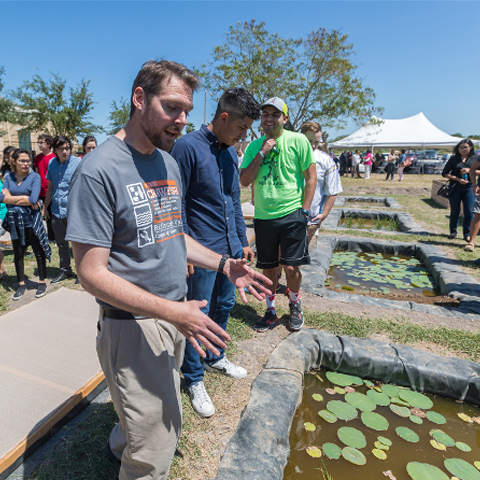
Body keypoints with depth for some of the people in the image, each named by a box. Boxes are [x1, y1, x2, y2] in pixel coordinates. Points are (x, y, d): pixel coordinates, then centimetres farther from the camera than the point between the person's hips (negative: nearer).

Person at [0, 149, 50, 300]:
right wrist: (24, 198, -15)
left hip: (31, 219, -4)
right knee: (18, 253, 12)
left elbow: (33, 199, -19)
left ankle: (42, 283, 19)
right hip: (14, 220, 4)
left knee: (38, 252, 4)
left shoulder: (34, 177, -7)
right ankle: (21, 285, 24)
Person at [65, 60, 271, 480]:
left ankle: (120, 445, 56)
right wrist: (173, 311, -25)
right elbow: (92, 274, -20)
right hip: (135, 324, -7)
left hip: (175, 317, 8)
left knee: (150, 419, 28)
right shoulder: (99, 169, -19)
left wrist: (224, 264, 2)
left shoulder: (169, 163, 6)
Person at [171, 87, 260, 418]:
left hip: (230, 248, 8)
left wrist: (243, 241, 16)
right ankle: (194, 378, 26)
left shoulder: (230, 152, 10)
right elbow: (176, 204, -14)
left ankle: (215, 357, 43)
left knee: (225, 305, 20)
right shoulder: (188, 147, -14)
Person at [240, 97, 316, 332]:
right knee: (268, 268, 12)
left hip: (292, 215, -3)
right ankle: (271, 311, 30)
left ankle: (295, 305, 28)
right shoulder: (254, 146, 7)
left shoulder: (298, 141, -2)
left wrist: (305, 210, -6)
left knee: (290, 267, -1)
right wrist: (262, 153, -9)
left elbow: (311, 177, 0)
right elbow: (244, 181, -1)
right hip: (263, 217, 3)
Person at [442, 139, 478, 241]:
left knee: (469, 211, -2)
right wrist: (457, 179, -10)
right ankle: (453, 231, 21)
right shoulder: (454, 159, 4)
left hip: (469, 187, 0)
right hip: (455, 187, 0)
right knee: (455, 211, 6)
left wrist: (470, 170, -12)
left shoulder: (475, 159, 7)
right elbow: (444, 173, 2)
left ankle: (467, 234, 9)